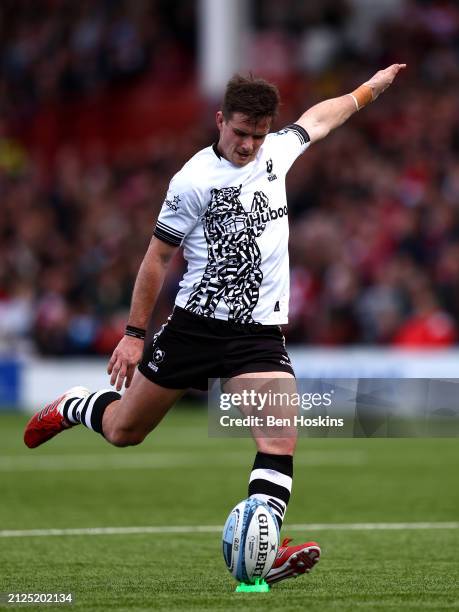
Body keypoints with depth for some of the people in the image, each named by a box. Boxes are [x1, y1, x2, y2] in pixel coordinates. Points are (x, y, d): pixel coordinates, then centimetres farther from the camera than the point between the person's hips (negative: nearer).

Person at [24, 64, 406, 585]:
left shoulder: (274, 152, 6)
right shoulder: (194, 180, -10)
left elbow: (319, 118, 28)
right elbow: (158, 257, -2)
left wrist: (371, 87, 39)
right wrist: (134, 334, -1)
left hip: (260, 335, 3)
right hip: (196, 324, -3)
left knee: (280, 440, -19)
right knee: (123, 431, 8)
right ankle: (71, 408, 41)